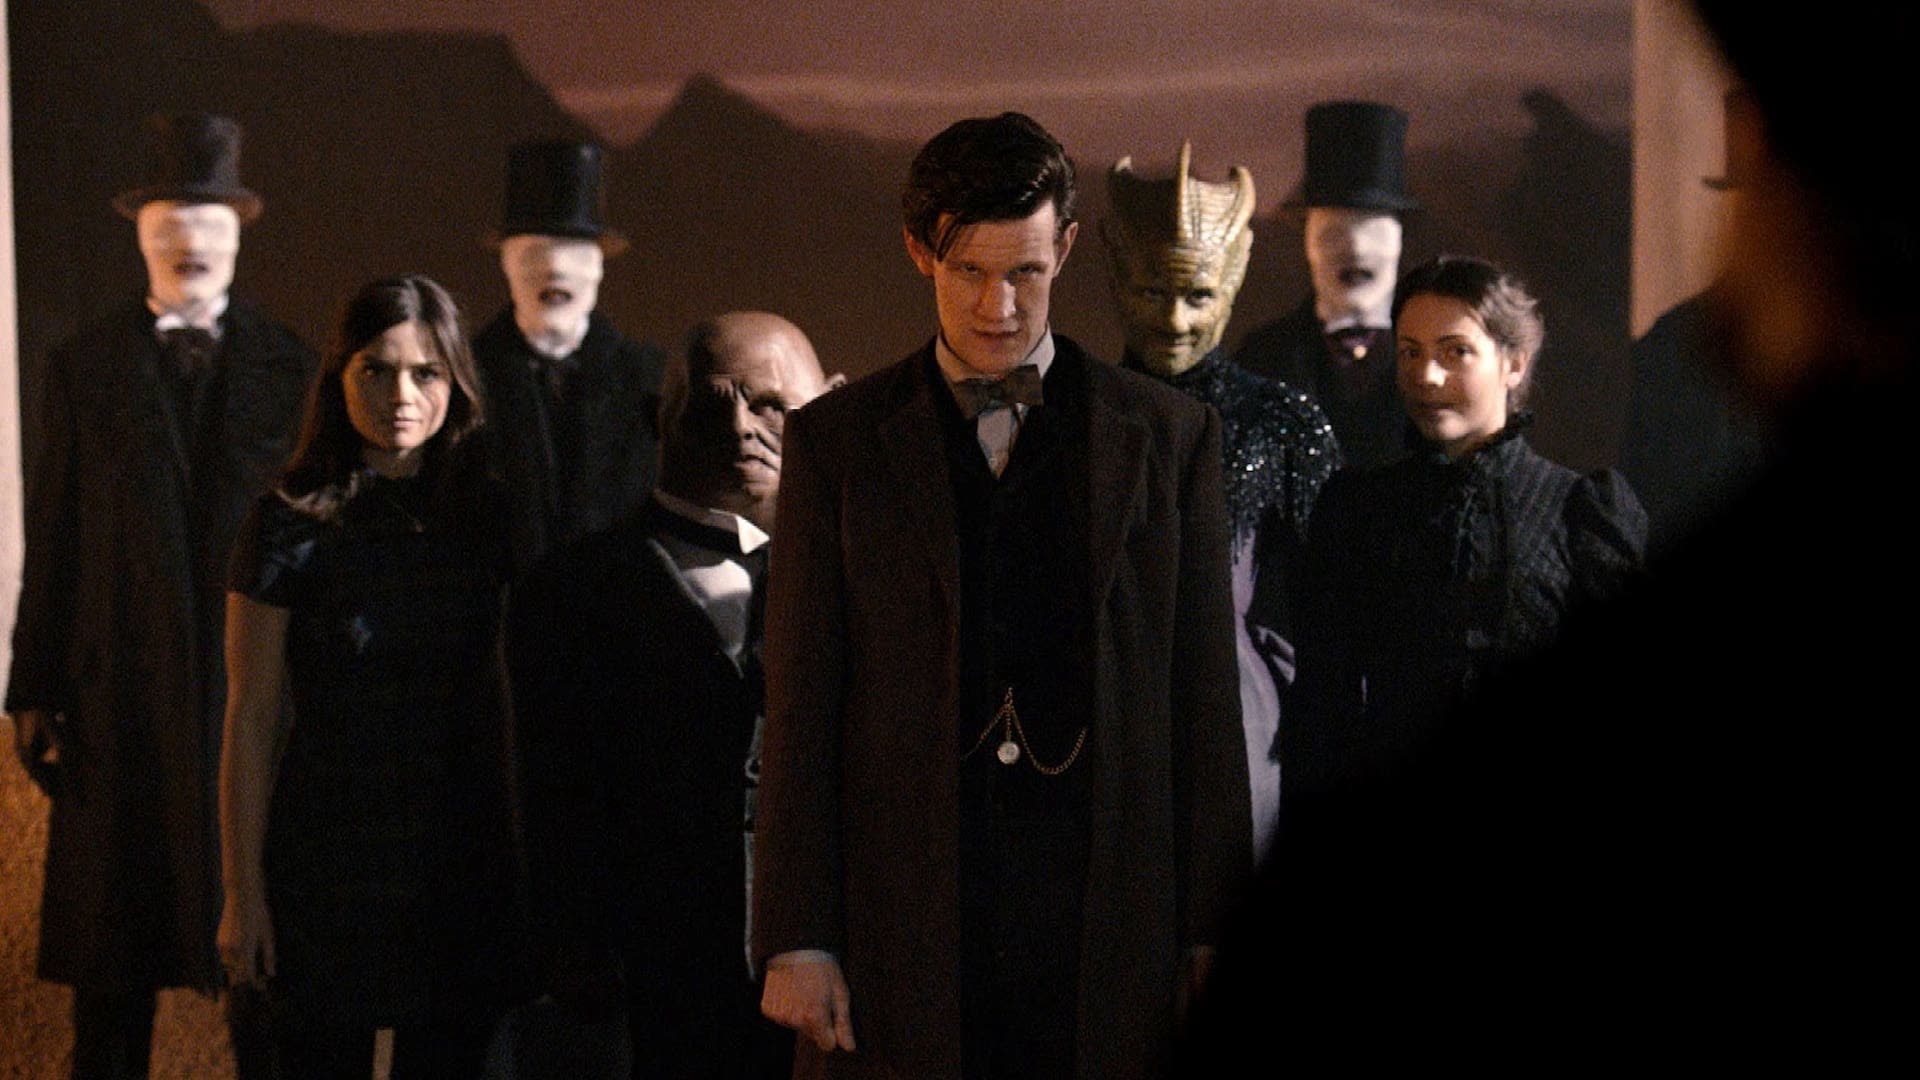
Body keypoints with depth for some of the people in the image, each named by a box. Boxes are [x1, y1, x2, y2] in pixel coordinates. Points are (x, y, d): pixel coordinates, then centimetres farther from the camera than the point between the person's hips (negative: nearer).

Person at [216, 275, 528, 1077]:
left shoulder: (485, 513, 4)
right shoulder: (291, 523, -7)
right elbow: (251, 720, -6)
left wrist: (519, 854, 8)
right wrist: (243, 893, -6)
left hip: (465, 861, 4)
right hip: (331, 862, -3)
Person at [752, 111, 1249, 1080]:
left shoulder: (1169, 435, 8)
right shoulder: (835, 440, 7)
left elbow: (1205, 699, 7)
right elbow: (800, 704, 4)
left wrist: (1209, 931, 3)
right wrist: (795, 941, -2)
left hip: (1110, 941, 1)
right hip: (899, 936, 0)